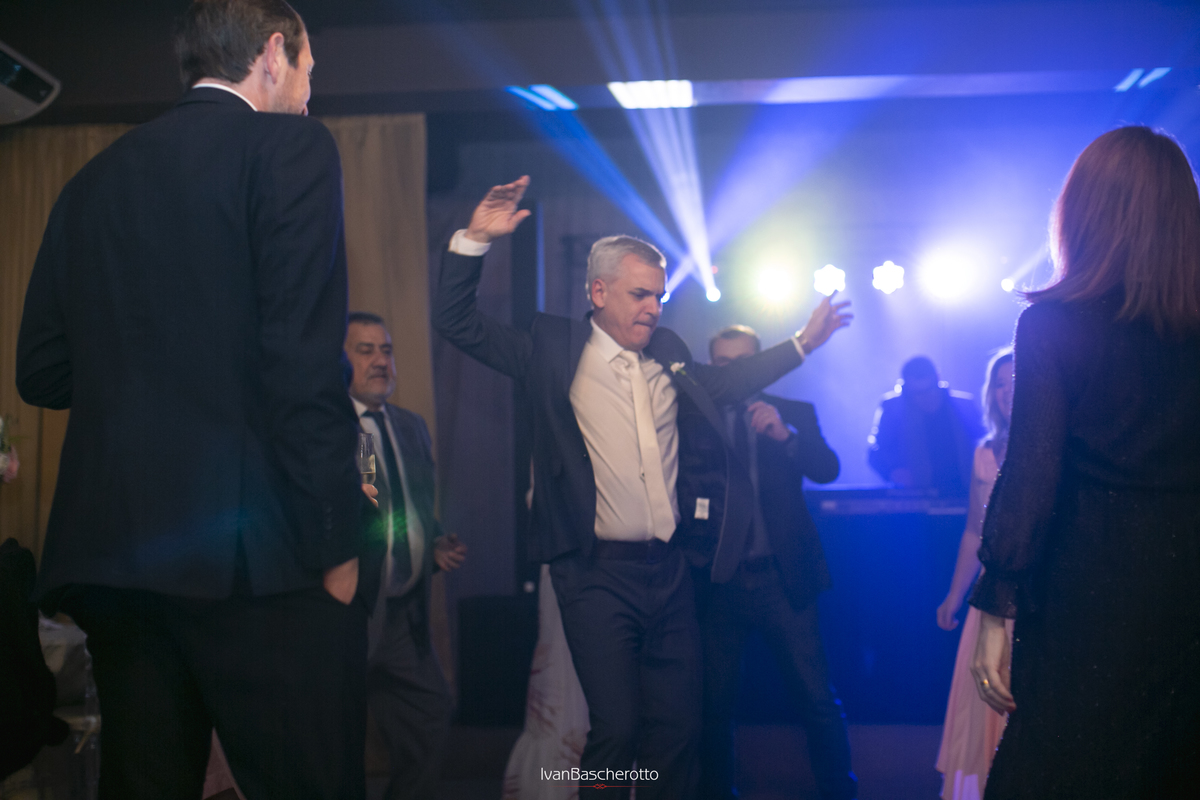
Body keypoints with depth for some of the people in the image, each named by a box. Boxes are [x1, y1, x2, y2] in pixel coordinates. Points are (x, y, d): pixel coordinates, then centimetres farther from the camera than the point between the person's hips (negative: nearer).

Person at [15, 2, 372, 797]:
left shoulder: (94, 180, 17)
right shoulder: (291, 147, -1)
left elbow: (41, 373, 15)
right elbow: (305, 362, -12)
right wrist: (337, 539, -10)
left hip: (108, 547, 6)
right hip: (252, 552, -6)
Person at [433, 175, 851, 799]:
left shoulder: (669, 358, 13)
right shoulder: (555, 351, 0)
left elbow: (727, 382, 31)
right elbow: (457, 322, -2)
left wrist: (804, 342, 29)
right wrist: (476, 240, -13)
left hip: (669, 571, 5)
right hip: (598, 572, -5)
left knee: (678, 725, 8)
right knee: (615, 728, -8)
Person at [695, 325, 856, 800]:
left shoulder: (792, 414, 9)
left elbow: (827, 469, -6)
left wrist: (785, 434, -23)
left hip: (781, 578, 0)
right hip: (718, 583, 1)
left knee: (818, 700, -2)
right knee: (714, 703, 4)